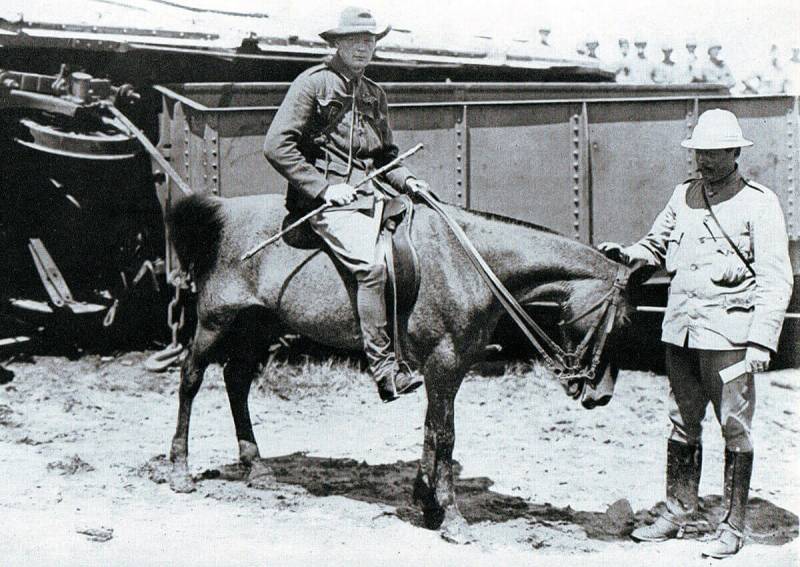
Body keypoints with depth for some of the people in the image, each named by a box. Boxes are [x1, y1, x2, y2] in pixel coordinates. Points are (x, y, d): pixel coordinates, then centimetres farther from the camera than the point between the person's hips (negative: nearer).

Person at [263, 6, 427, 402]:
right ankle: (385, 372, -23)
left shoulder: (375, 95, 19)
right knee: (370, 265, -26)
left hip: (366, 195, 8)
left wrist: (407, 180, 7)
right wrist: (323, 187, -14)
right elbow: (277, 145, -9)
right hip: (323, 199, -7)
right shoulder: (313, 83, -2)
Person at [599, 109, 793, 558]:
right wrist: (625, 254, 3)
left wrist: (761, 340, -16)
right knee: (682, 424, 14)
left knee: (735, 429, 1)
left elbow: (775, 281, -9)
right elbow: (658, 247, 25)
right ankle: (678, 513, 26)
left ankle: (733, 526, 11)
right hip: (681, 331, 6)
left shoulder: (760, 203, -5)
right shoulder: (684, 195, 11)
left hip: (729, 335, -5)